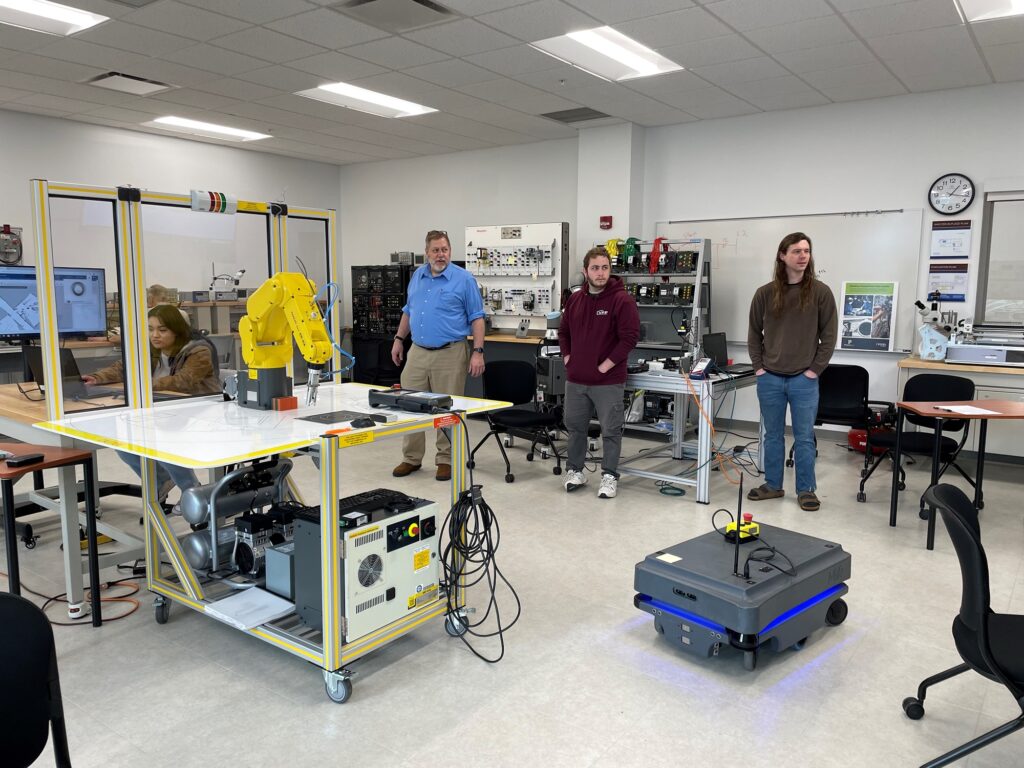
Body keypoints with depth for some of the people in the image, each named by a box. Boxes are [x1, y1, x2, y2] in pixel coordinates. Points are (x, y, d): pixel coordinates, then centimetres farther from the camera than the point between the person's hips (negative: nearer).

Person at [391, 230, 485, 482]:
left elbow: (476, 318, -6)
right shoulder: (417, 276, 11)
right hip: (418, 352, 5)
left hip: (450, 354, -5)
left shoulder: (464, 279, -5)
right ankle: (411, 458, 18)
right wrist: (399, 339, 17)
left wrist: (478, 352, -13)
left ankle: (446, 460, 15)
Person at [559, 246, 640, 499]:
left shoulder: (622, 300, -11)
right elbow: (563, 332, 20)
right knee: (575, 426, 15)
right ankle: (574, 471, 29)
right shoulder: (575, 299, 8)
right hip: (575, 379, 6)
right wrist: (568, 358, 8)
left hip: (608, 381, -5)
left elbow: (630, 337, -15)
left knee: (611, 430, 3)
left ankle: (610, 476, 17)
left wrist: (605, 365, -14)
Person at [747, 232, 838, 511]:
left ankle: (806, 490, 15)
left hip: (804, 379, -2)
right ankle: (773, 485, 23)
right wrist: (758, 366, 2)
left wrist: (815, 369, -5)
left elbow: (829, 335, 1)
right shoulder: (765, 293, 2)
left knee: (804, 437, 4)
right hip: (770, 378, 2)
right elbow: (754, 333, 10)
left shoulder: (820, 292, -2)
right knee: (773, 435, 12)